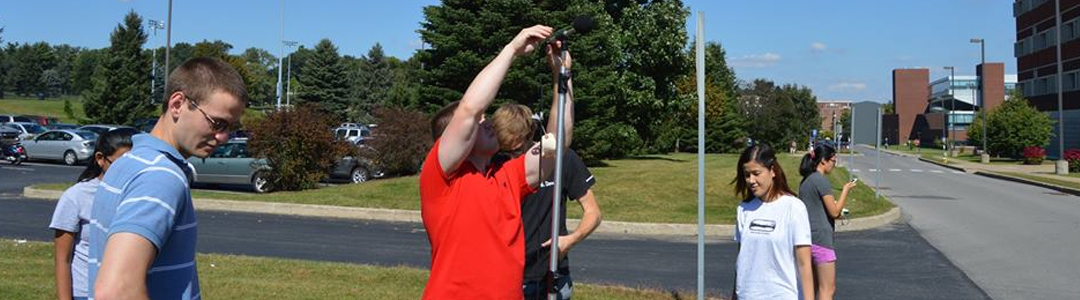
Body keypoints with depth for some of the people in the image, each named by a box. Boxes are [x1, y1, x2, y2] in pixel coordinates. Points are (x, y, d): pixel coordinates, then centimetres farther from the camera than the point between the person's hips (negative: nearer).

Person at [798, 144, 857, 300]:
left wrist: (836, 213, 14)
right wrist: (845, 190, -3)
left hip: (808, 238, 9)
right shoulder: (821, 180, -14)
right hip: (821, 238, -9)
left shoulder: (806, 180, 12)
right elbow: (834, 211, -13)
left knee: (812, 286, 16)